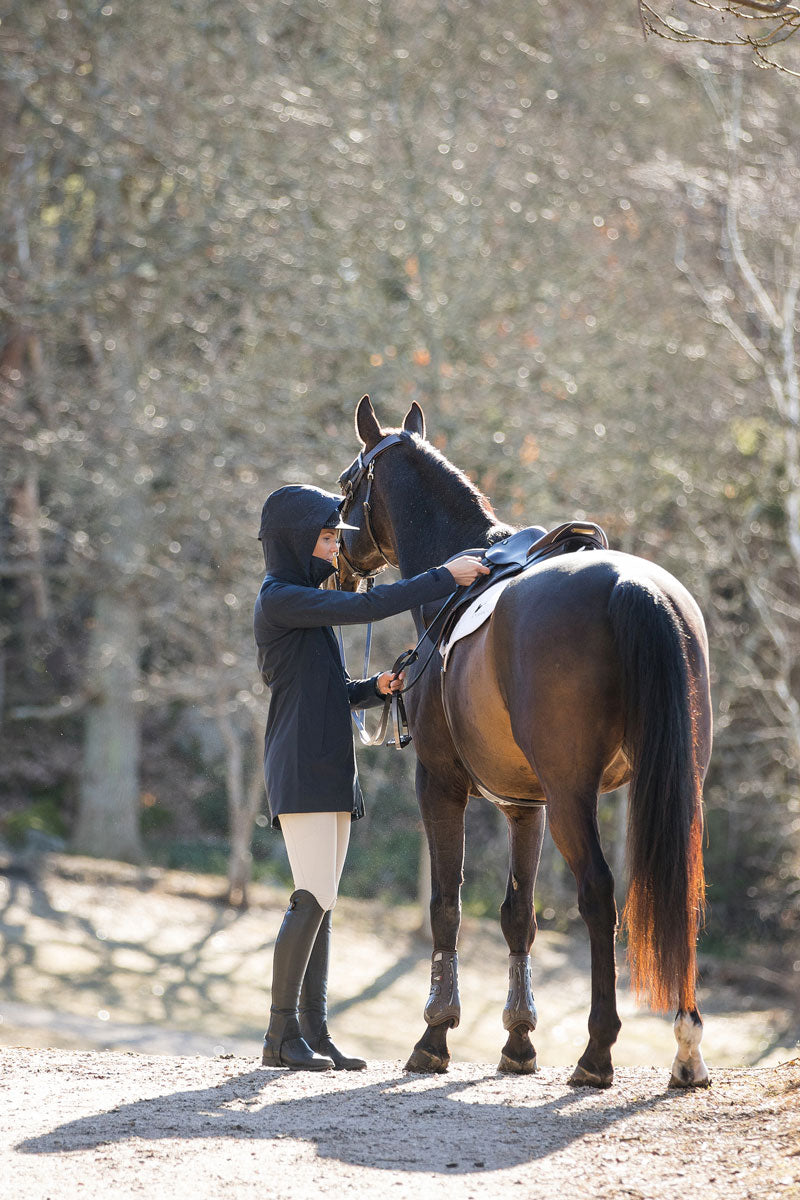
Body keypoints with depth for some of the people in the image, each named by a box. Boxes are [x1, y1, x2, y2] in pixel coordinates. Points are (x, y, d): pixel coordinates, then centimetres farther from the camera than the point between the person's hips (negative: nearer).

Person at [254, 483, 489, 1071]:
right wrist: (445, 577, -21)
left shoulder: (309, 602, 20)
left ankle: (315, 1032, 8)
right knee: (312, 900, -13)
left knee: (321, 904, 7)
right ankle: (281, 1034, -9)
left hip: (331, 769, 10)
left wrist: (376, 687, 4)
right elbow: (366, 607, -22)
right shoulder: (280, 600, -10)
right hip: (301, 769, -10)